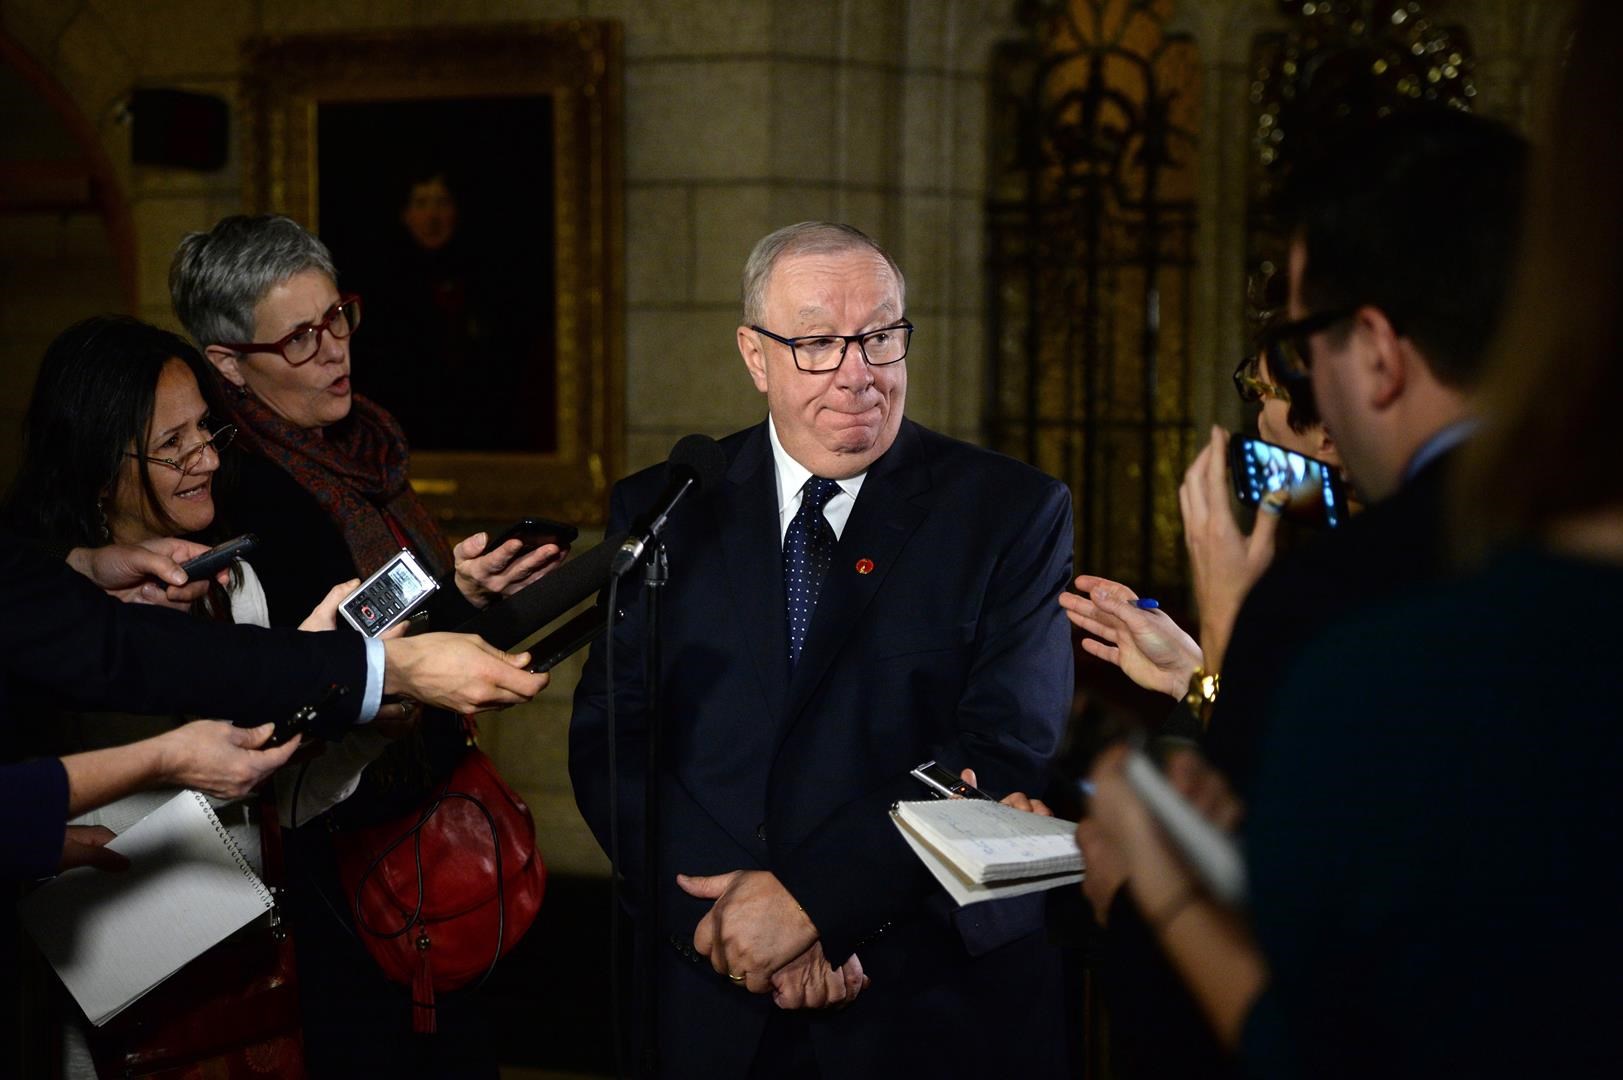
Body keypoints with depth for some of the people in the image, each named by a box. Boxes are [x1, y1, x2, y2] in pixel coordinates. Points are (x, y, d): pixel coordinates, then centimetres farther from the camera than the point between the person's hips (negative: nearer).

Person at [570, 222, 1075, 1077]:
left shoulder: (1013, 512, -4)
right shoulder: (661, 514, 4)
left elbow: (1008, 755, -13)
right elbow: (610, 742, -2)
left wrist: (810, 899, -20)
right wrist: (728, 908, -17)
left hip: (938, 1002, -2)